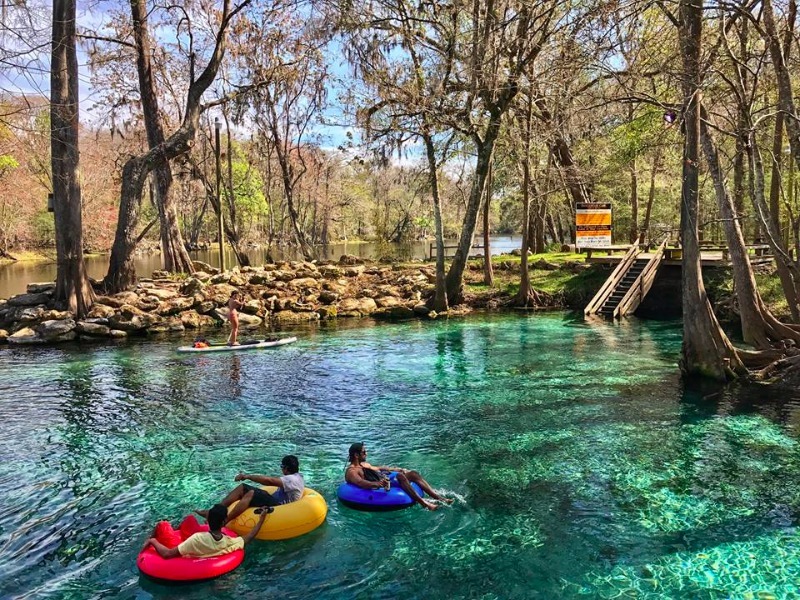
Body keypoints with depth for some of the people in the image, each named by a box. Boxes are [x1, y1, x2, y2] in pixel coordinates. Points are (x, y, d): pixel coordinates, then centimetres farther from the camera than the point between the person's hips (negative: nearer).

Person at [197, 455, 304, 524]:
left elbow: (269, 481, -27)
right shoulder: (295, 476, 15)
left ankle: (224, 521, -33)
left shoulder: (293, 480, -18)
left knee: (251, 494, -31)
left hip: (276, 505, -10)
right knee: (242, 488, 0)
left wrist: (248, 476, -22)